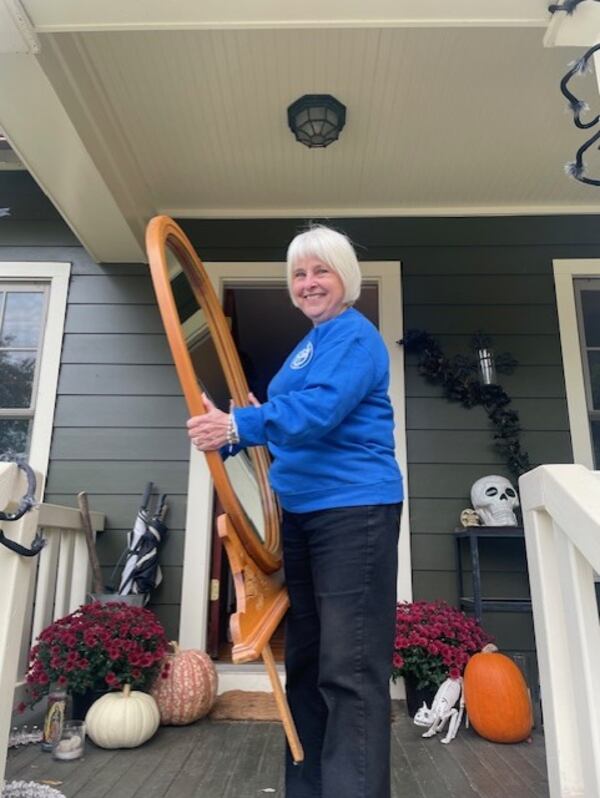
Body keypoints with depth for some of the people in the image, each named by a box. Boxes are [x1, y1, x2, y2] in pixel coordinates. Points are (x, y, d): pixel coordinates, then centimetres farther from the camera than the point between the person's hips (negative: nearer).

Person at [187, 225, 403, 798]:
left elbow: (319, 409, -25)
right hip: (302, 511, 10)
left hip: (353, 509, -10)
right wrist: (241, 430, 12)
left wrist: (240, 425, -34)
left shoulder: (353, 335, -8)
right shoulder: (311, 342, 20)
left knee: (348, 669, -7)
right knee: (304, 660, 15)